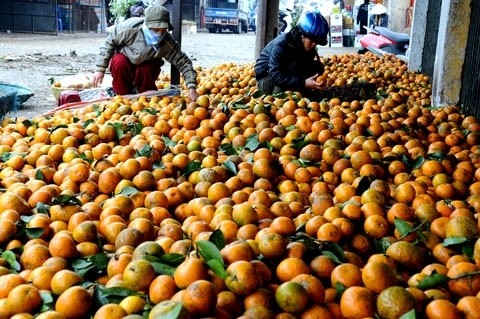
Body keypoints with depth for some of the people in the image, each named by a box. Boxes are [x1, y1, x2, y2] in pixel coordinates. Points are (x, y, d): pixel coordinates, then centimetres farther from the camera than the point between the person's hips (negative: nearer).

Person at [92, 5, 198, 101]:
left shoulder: (167, 43, -29)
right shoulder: (129, 28, -34)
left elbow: (183, 62, -24)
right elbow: (110, 43, -19)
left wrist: (192, 88, -36)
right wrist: (100, 69, -18)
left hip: (147, 66, 1)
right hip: (125, 58, -1)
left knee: (147, 70, -32)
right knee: (119, 63, -33)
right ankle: (122, 96, -11)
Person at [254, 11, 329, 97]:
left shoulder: (308, 47, -8)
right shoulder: (281, 44, -28)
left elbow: (318, 70, -2)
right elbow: (275, 75, -35)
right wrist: (303, 83, -44)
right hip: (265, 79, -6)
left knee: (315, 68, -11)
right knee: (294, 65, -31)